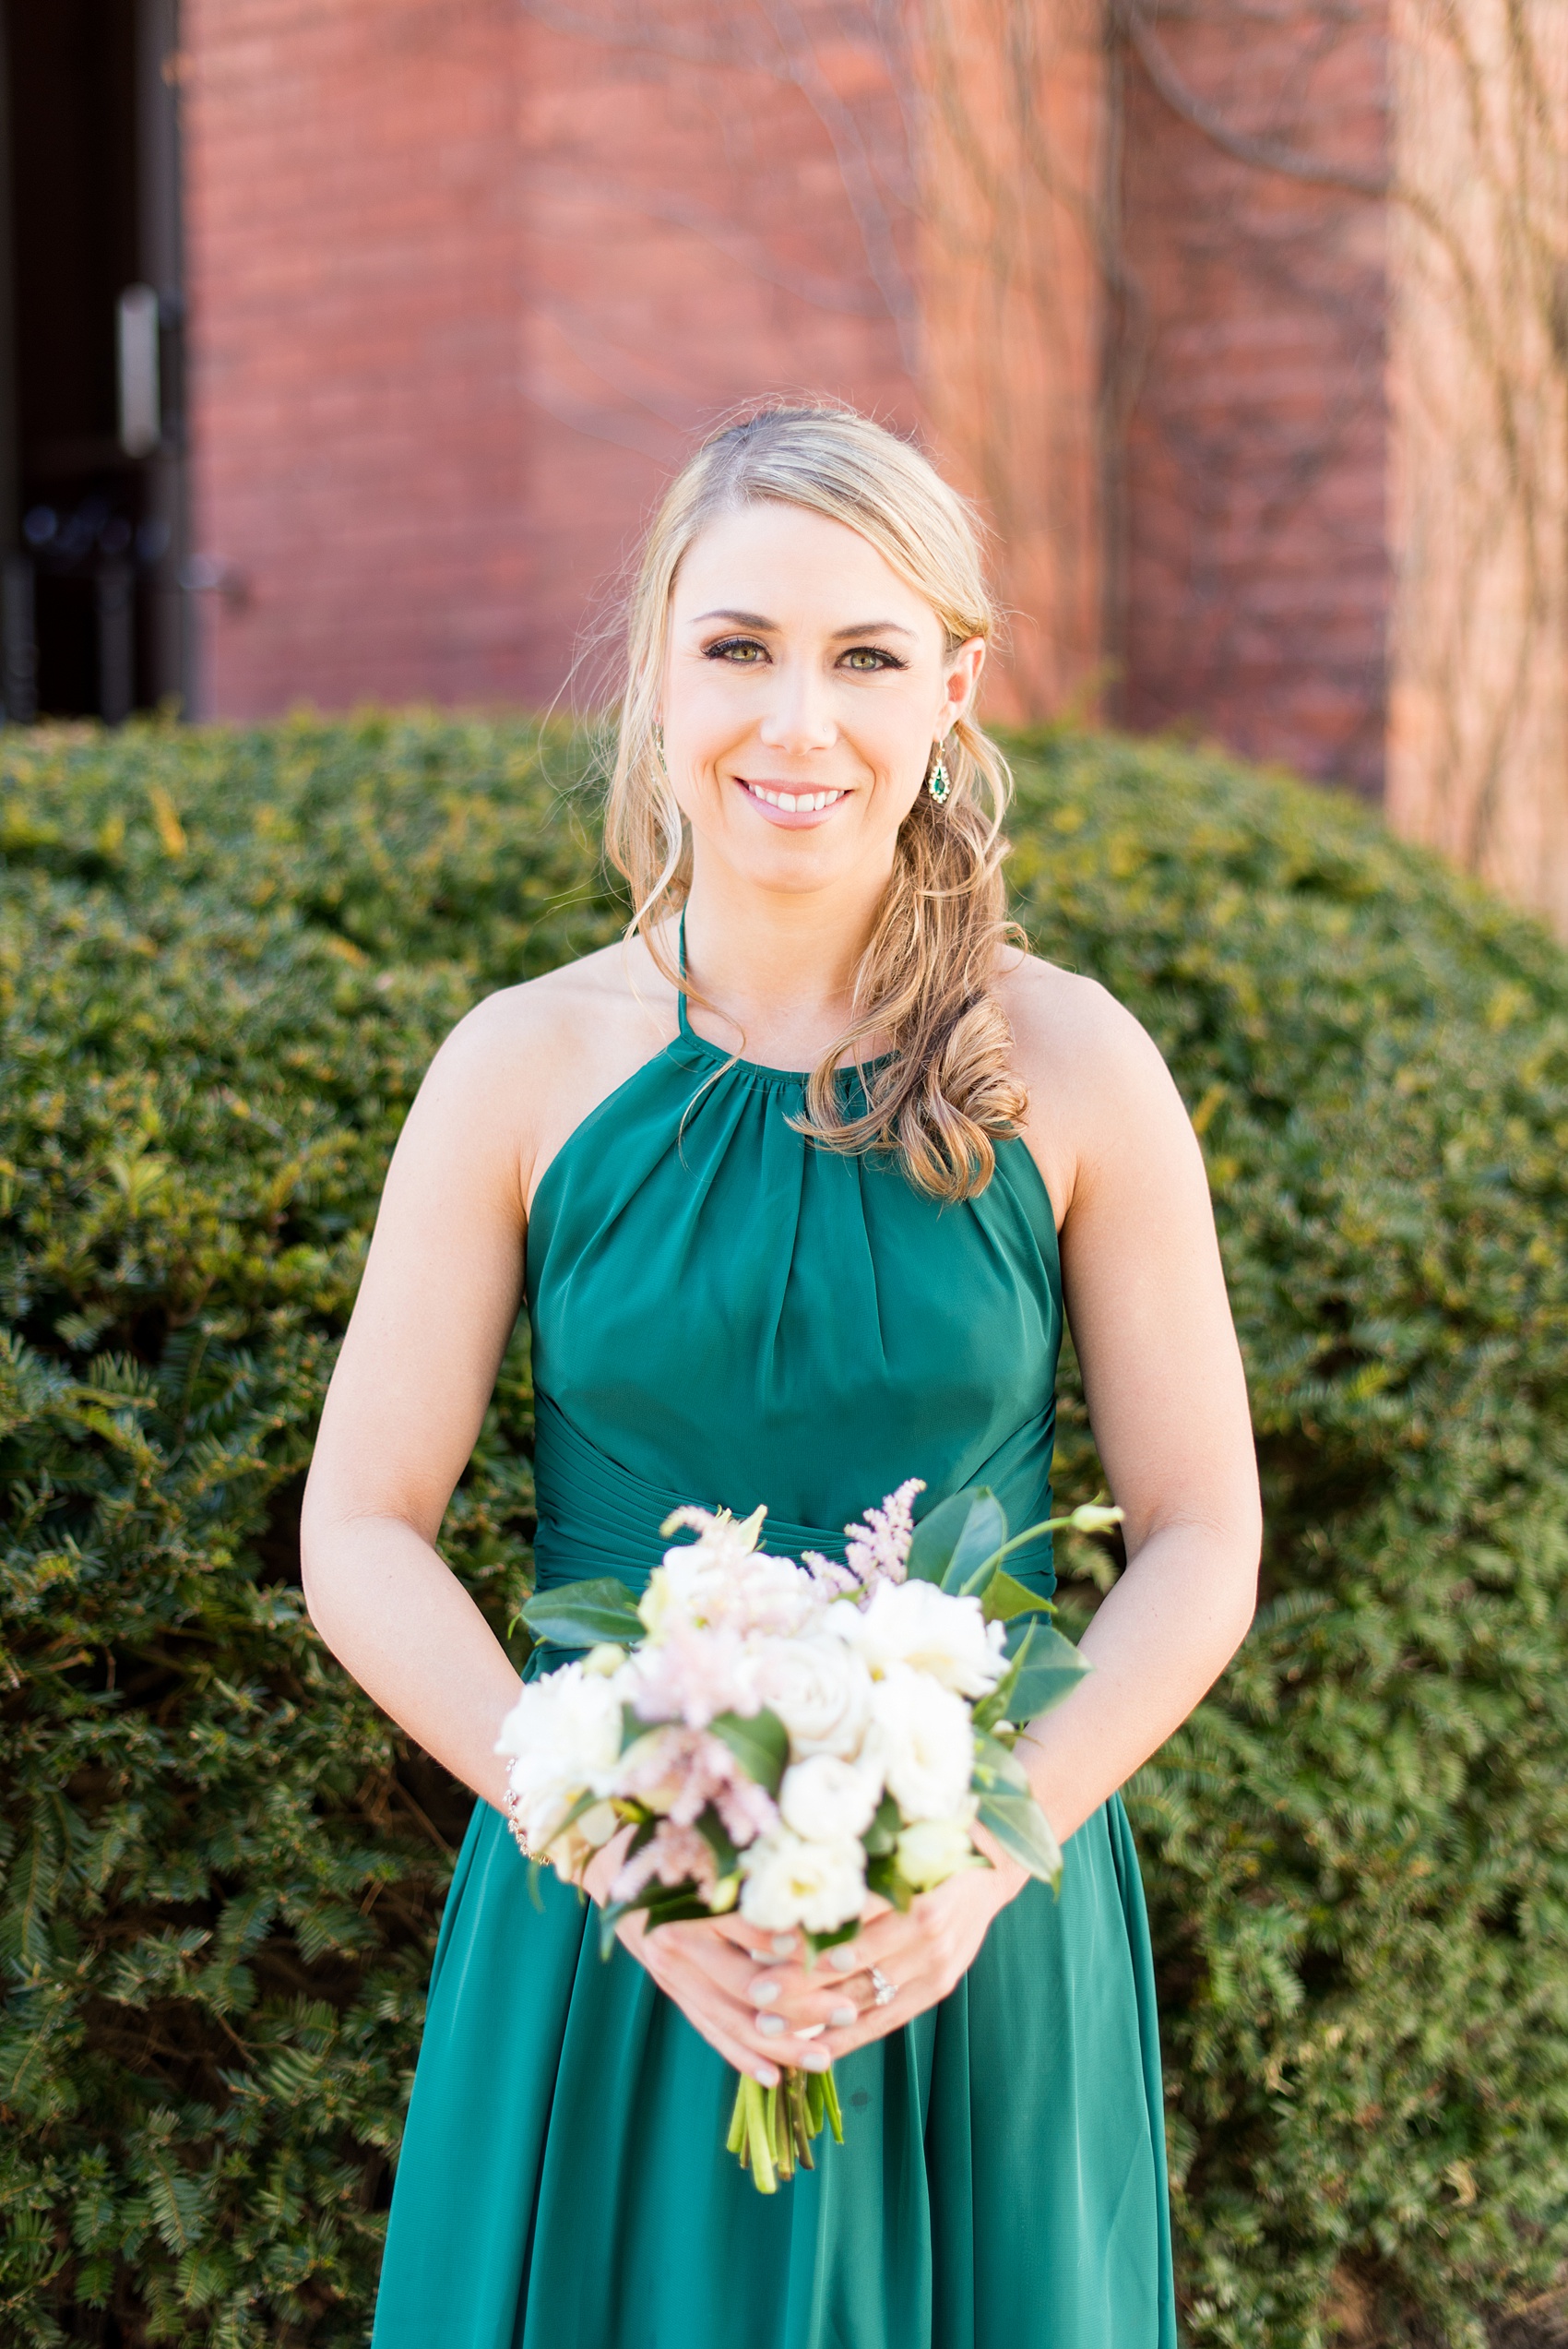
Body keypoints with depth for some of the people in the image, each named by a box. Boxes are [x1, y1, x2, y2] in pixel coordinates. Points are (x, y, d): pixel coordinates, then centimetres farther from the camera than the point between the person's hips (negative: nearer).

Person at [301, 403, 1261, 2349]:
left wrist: (991, 1848, -14)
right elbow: (361, 1538, -3)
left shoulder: (1070, 1072, -6)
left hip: (985, 1942, 0)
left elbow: (1203, 1541, -1)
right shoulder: (524, 1068, -5)